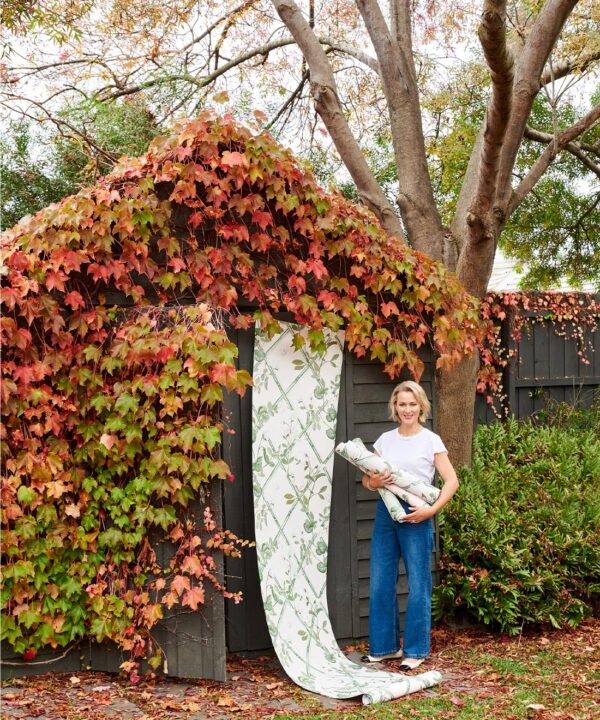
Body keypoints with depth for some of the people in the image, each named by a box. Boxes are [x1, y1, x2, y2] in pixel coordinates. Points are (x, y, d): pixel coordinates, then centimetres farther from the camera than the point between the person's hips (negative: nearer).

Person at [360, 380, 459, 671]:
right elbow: (366, 479, 12)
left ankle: (416, 650, 12)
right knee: (380, 582, 8)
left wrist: (431, 510, -16)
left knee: (417, 584, 1)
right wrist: (374, 482, -12)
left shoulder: (431, 440, -1)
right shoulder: (385, 440, 10)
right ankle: (385, 645, 21)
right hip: (386, 512, 4)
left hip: (415, 515, -4)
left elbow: (451, 481, -6)